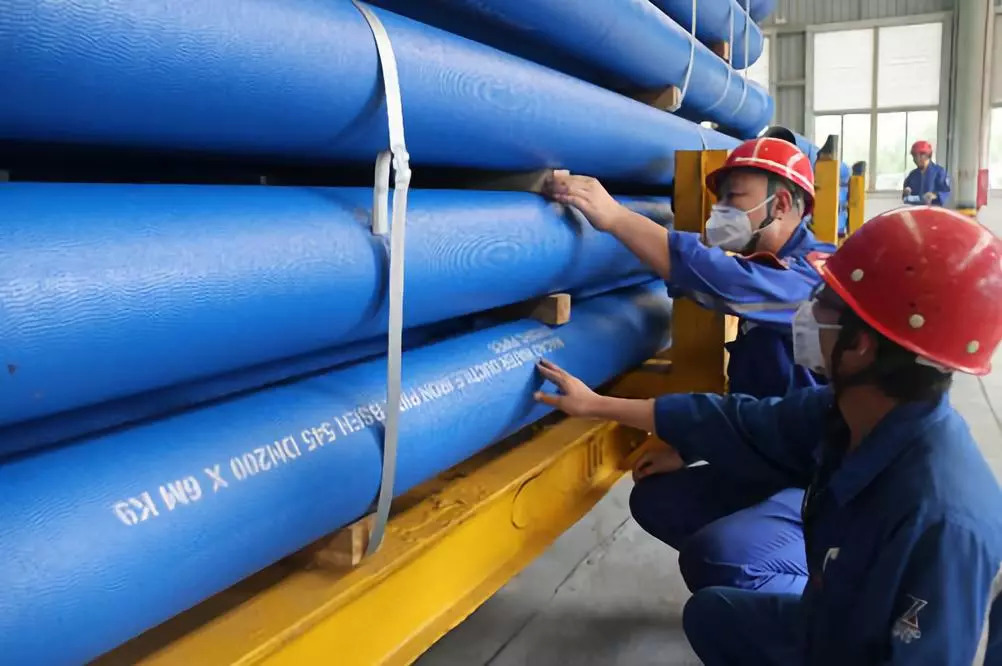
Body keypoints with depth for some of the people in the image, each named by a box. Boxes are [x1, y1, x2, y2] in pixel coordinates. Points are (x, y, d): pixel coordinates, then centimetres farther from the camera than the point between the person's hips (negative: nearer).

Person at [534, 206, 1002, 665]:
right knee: (711, 612, 18)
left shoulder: (938, 519, -38)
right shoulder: (842, 413, -14)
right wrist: (597, 405, 5)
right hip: (832, 627, 7)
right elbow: (740, 425, -2)